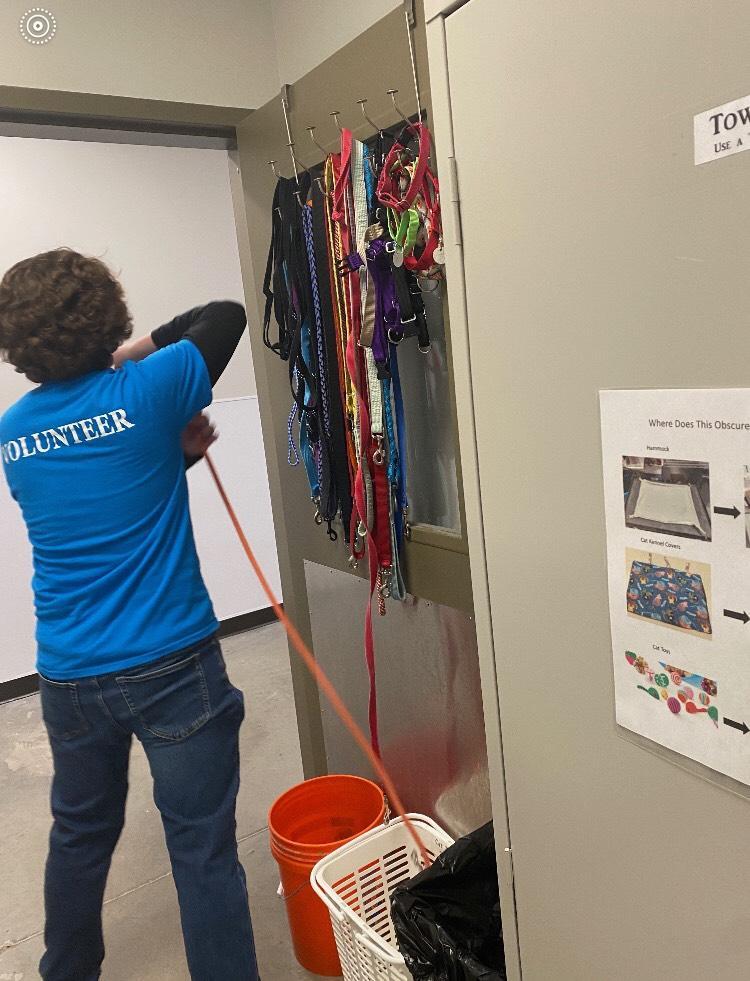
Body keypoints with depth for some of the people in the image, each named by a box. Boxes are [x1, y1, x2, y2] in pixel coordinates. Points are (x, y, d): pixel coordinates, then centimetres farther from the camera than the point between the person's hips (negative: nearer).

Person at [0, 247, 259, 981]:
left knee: (80, 835, 25)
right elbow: (228, 315, 3)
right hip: (171, 665, -5)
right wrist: (146, 348, 5)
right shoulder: (142, 393, -10)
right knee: (203, 849, 5)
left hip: (68, 674, 6)